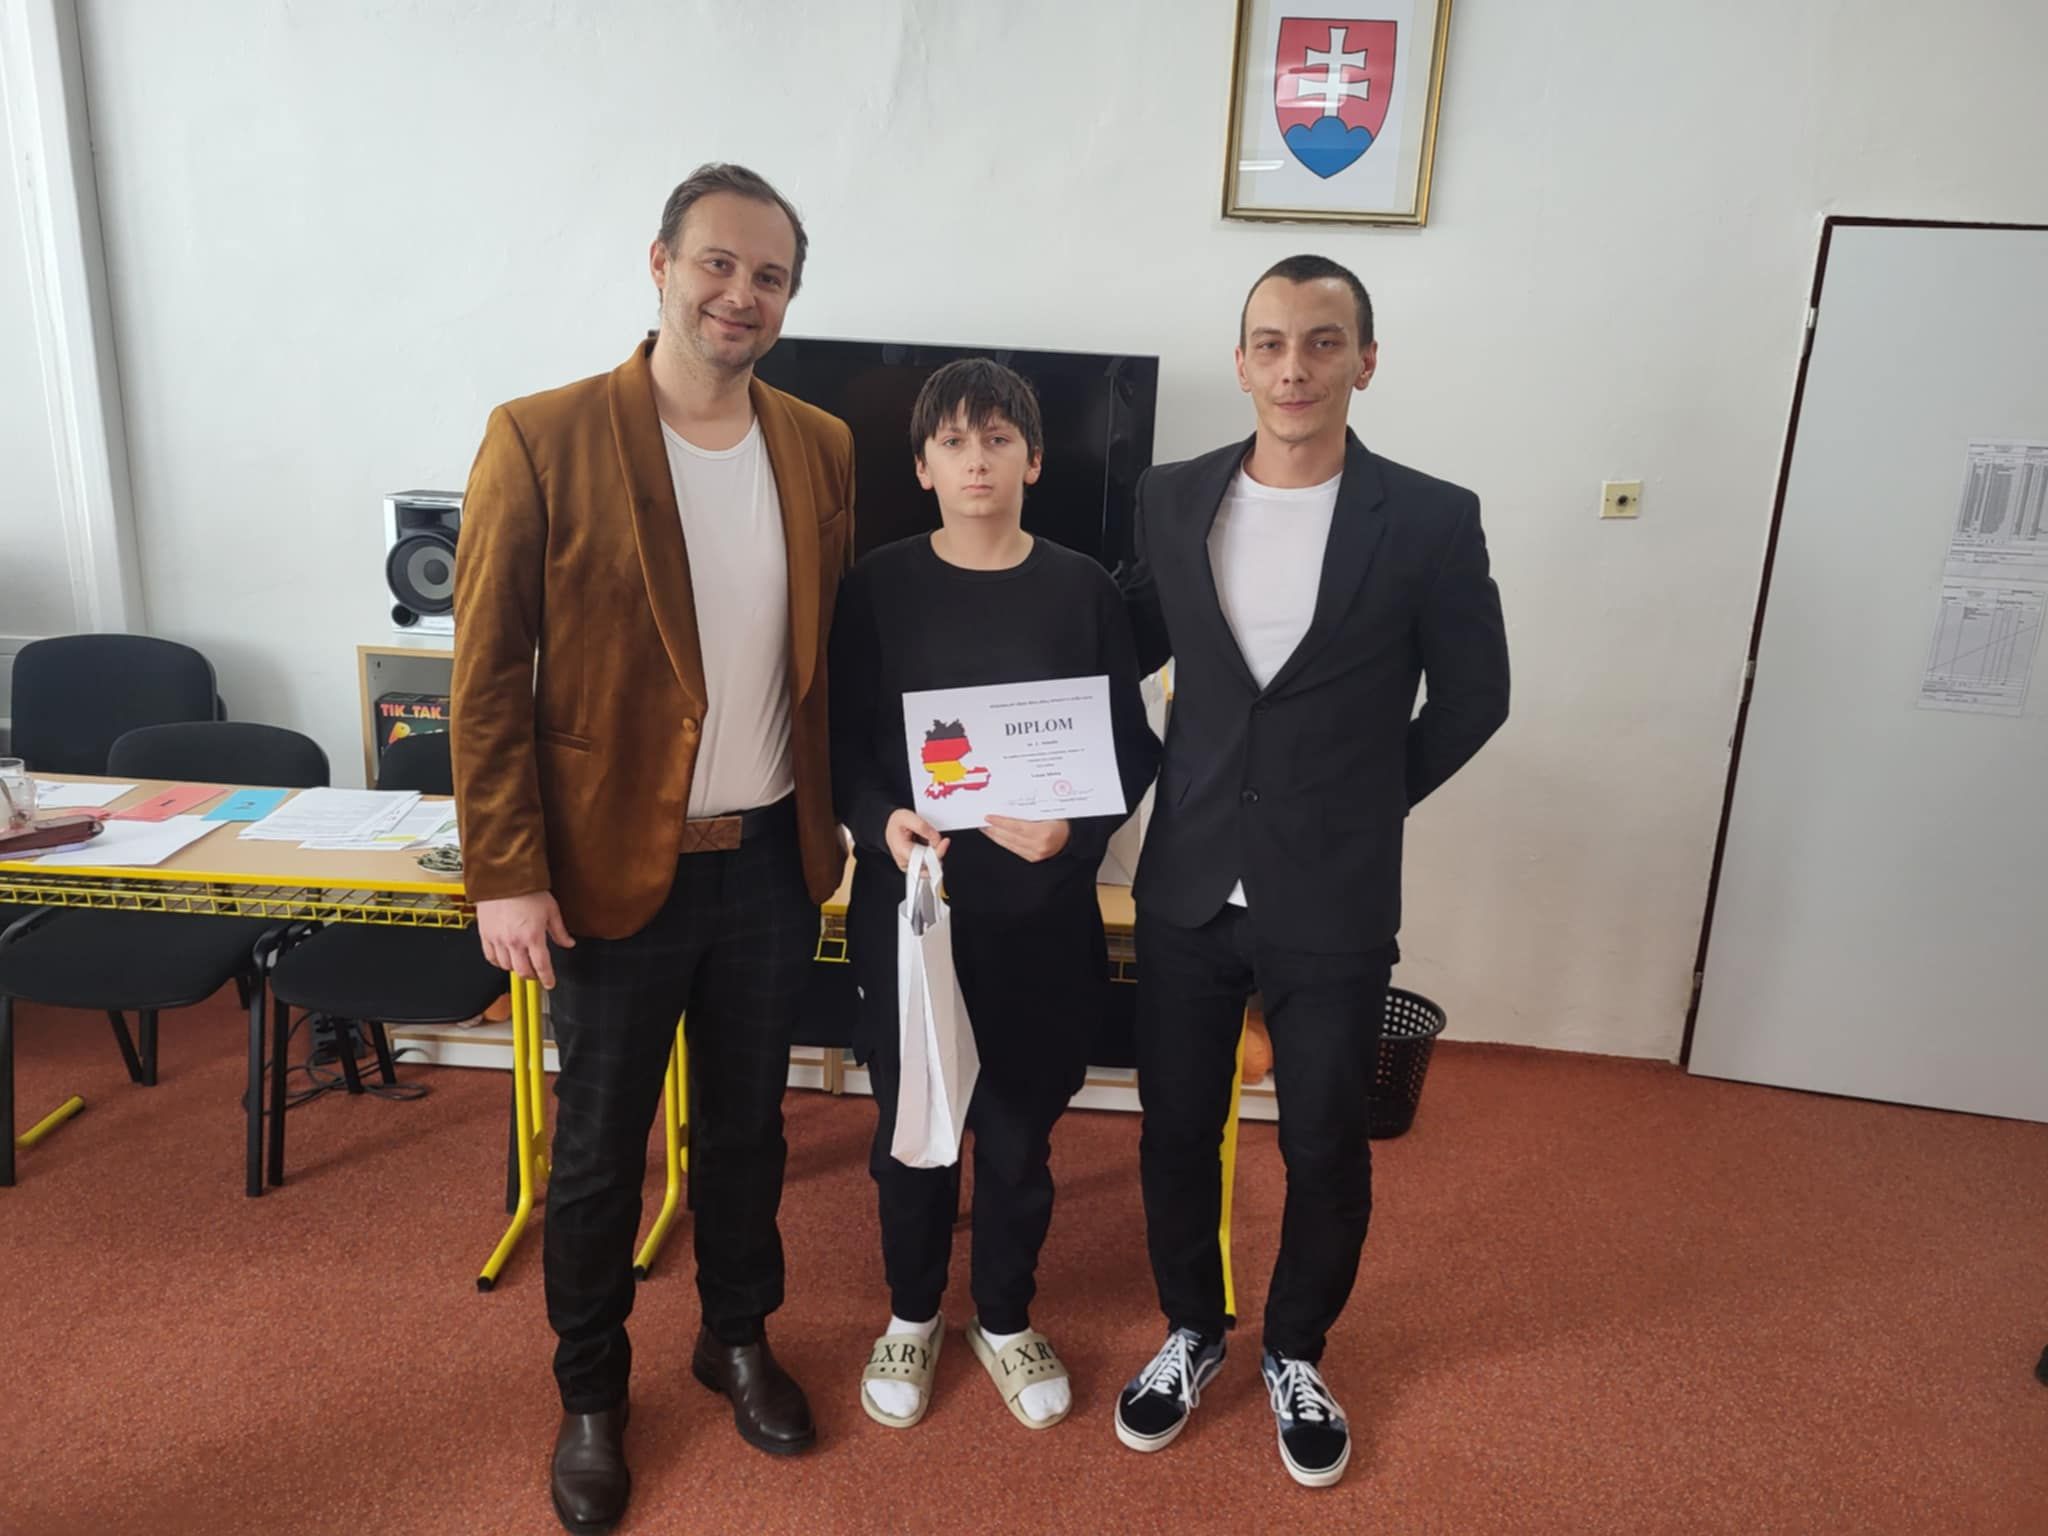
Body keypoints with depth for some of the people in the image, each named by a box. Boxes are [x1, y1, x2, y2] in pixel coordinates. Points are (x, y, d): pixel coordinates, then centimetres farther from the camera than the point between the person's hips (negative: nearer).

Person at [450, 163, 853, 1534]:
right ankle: (591, 1393, 37)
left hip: (770, 863, 4)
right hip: (610, 870, -3)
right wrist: (506, 874, -11)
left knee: (748, 1124, 20)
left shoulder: (822, 449, 2)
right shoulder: (542, 440, -10)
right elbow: (488, 677, -9)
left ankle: (738, 1338, 43)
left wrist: (836, 817, 6)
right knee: (598, 1150, 14)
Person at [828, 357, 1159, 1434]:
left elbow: (1134, 747, 1)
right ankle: (911, 1315, 38)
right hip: (908, 902, 0)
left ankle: (1005, 1321, 37)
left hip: (1042, 911, 0)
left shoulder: (1081, 589, -1)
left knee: (1020, 1129, 13)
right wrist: (879, 820, -19)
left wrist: (1075, 826, -17)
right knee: (909, 1125, 13)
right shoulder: (877, 587, -1)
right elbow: (839, 740, 0)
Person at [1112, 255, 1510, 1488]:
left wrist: (1365, 799, 3)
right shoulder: (1174, 499, 0)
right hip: (1188, 887, 3)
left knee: (1327, 1148, 12)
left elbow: (1473, 695, 2)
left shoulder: (1431, 520, -8)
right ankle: (1192, 1333, 40)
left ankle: (1297, 1353, 39)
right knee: (1176, 1130, 15)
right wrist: (1173, 788, 7)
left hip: (1335, 905, -2)